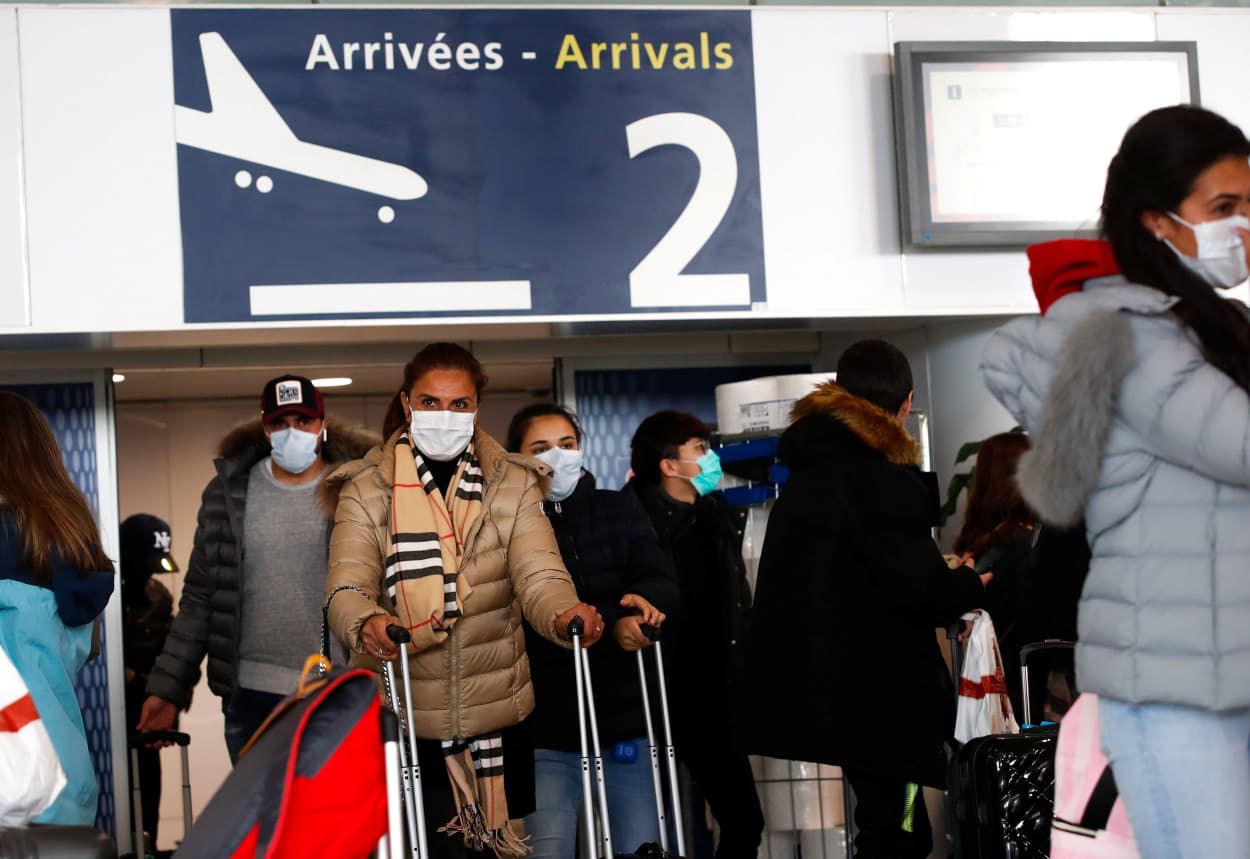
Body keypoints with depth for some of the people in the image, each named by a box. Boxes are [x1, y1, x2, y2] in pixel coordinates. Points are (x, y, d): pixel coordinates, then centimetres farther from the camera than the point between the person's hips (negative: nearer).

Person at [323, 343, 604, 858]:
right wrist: (366, 624, -37)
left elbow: (539, 575, -11)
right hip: (403, 717, -1)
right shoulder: (366, 489, -2)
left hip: (496, 712, 2)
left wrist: (564, 613, -34)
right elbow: (346, 587, -13)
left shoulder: (513, 485, 2)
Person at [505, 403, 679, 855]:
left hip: (626, 719, 3)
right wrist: (610, 624, -26)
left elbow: (664, 584, -2)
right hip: (547, 731, -3)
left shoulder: (620, 510, 12)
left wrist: (639, 598, -25)